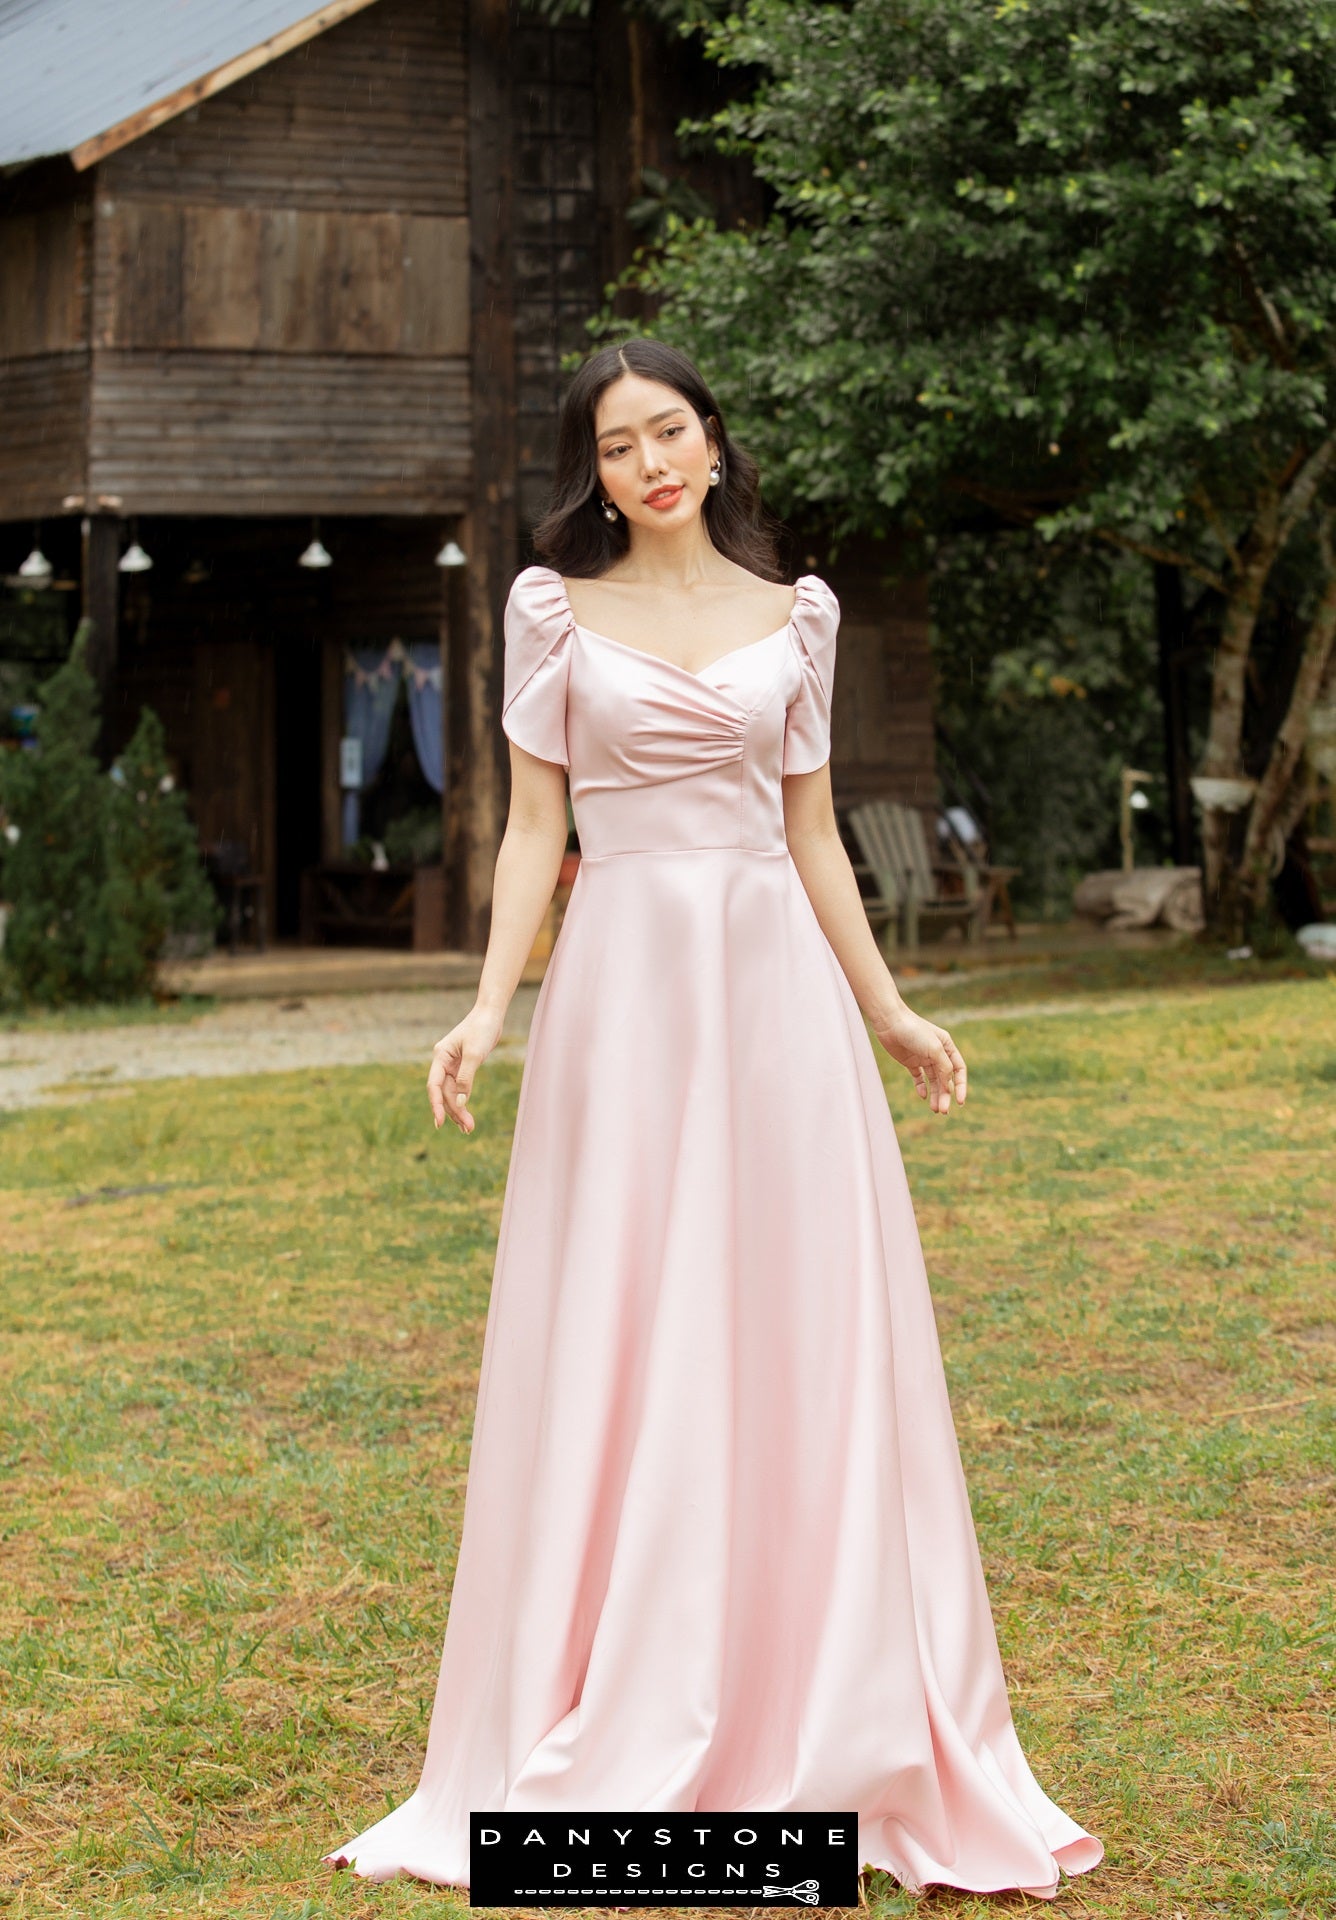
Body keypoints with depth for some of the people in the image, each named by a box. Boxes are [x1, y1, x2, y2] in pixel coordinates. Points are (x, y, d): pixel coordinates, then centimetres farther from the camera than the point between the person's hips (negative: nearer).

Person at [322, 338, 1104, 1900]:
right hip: (624, 984, -2)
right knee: (613, 1357, 0)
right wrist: (489, 1007, -9)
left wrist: (886, 1011, 13)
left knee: (808, 1345, 2)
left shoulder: (792, 618, 10)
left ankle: (817, 1731, 13)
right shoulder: (557, 612, 5)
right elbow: (535, 830, 2)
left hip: (777, 983, 2)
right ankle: (608, 1745, 9)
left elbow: (812, 832, 14)